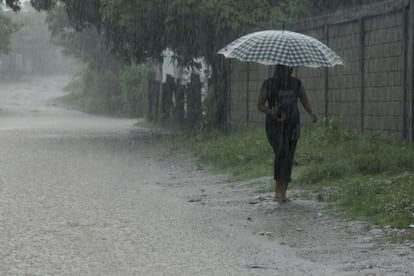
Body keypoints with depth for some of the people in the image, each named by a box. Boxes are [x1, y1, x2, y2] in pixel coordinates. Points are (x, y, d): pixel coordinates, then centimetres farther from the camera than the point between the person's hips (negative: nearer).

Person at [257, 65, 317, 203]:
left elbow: (305, 102, 3)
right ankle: (278, 190, -15)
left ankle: (283, 193, 5)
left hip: (291, 125, 3)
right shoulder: (268, 84, -1)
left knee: (288, 158, -2)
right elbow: (260, 105, 0)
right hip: (275, 125, -3)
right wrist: (270, 112, -20)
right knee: (281, 153, -21)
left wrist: (312, 113, -18)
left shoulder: (296, 83, 6)